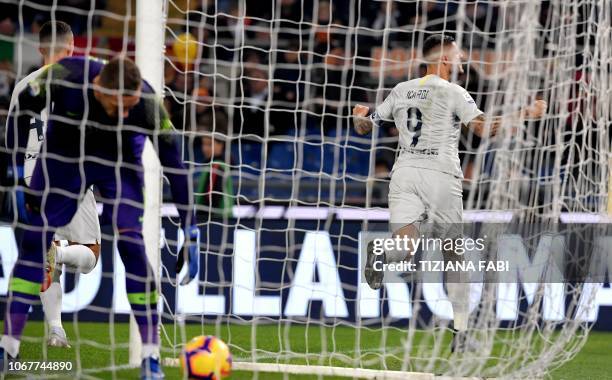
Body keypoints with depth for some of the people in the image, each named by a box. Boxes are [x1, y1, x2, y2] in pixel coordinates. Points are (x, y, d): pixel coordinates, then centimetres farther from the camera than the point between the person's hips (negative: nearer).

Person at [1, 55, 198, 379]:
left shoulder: (147, 104, -34)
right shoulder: (63, 77, -34)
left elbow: (174, 166, -26)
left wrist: (190, 234, -25)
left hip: (119, 163, -1)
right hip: (63, 155, 1)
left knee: (130, 243, -16)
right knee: (34, 238, -5)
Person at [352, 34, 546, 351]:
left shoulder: (400, 91, 13)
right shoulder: (453, 92, -1)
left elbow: (363, 127, 20)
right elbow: (484, 128, -14)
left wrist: (359, 116, 44)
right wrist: (525, 114, -5)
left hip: (404, 172, 3)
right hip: (440, 176, -3)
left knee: (406, 246, -7)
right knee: (454, 254, 9)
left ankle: (382, 255, -45)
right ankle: (461, 331, 8)